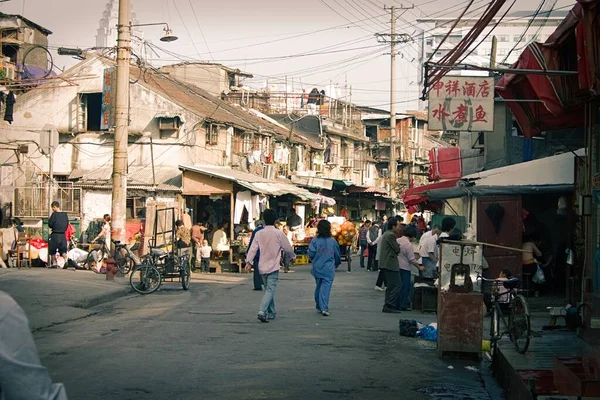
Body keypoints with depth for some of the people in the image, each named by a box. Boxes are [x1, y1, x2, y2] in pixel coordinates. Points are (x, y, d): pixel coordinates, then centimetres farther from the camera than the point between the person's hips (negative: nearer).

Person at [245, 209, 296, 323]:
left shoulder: (259, 233, 2)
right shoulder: (279, 233, -8)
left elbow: (253, 248, -5)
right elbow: (288, 248, -2)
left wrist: (249, 261, -6)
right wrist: (291, 256, 17)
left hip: (262, 266, 5)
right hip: (273, 266, -5)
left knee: (268, 289, 18)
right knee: (270, 290, -8)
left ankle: (271, 313, 26)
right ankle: (262, 311, -25)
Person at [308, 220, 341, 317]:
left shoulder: (315, 240, -6)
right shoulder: (332, 241, -1)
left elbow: (311, 254, -9)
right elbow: (337, 255, 8)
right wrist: (337, 263, 29)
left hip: (317, 268, 1)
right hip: (329, 269, -1)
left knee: (318, 287, 17)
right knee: (326, 287, -6)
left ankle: (319, 307, 24)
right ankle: (324, 308, -18)